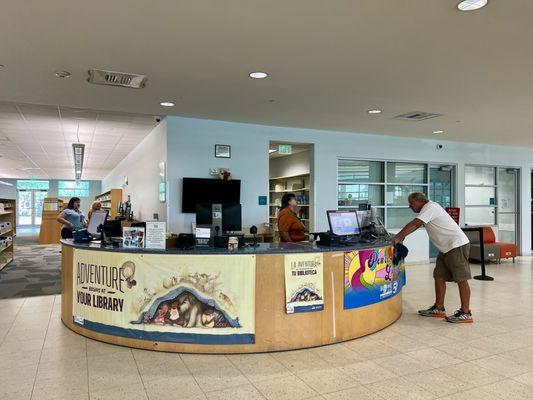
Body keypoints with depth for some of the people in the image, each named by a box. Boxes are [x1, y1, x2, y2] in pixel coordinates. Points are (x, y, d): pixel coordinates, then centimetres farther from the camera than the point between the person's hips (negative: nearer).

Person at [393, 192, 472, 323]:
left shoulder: (429, 207, -14)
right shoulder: (427, 209, 17)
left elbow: (413, 225, -22)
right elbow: (415, 226, 23)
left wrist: (398, 238, -19)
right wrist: (401, 236, 12)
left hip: (457, 245, -10)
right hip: (446, 248, 10)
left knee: (461, 279, -5)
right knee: (439, 277, 10)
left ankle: (465, 313, 0)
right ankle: (439, 308, 18)